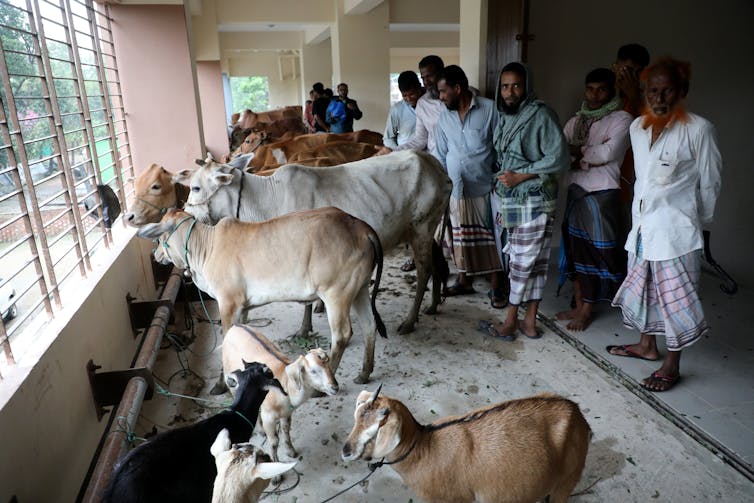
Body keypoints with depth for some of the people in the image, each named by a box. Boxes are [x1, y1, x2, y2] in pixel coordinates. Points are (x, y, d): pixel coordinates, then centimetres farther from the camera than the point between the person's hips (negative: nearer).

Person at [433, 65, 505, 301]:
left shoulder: (490, 109, -8)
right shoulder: (444, 117, 7)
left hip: (486, 189, -4)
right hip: (456, 190, 4)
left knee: (491, 239, 5)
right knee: (460, 238, 13)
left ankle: (497, 286, 19)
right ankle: (464, 281, 30)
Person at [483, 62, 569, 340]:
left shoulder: (541, 115, -10)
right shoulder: (504, 116, 13)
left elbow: (559, 158, -15)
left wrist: (520, 176, -15)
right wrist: (500, 179, 7)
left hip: (532, 201, -7)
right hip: (506, 199, 7)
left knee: (524, 263, 1)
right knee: (530, 263, 12)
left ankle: (510, 322, 10)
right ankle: (529, 322, 19)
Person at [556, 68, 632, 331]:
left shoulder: (621, 119, -2)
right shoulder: (576, 120, 14)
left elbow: (608, 153, -16)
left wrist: (577, 151, -4)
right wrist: (588, 158, -13)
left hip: (602, 194, -5)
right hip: (576, 191, 6)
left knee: (596, 251, 0)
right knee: (575, 249, 9)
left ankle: (586, 310, 11)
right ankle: (579, 306, 20)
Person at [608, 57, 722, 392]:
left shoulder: (698, 129, -10)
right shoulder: (637, 127, 7)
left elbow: (710, 182, -2)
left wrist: (699, 221, 7)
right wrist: (642, 213, 18)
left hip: (675, 229, -6)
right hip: (642, 224, 6)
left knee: (675, 294, 0)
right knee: (642, 286, 17)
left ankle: (672, 366, 14)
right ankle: (647, 345, 36)